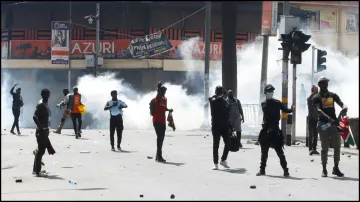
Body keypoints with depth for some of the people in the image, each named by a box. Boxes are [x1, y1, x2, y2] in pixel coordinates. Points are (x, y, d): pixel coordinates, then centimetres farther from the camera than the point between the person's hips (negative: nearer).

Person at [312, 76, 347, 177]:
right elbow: (319, 110, -15)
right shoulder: (316, 98, 0)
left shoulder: (333, 95, 14)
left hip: (334, 123, 4)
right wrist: (329, 118, -32)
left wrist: (344, 107, -23)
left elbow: (341, 104, 4)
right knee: (324, 148, -2)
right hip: (323, 124, -4)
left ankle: (336, 168, 13)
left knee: (337, 146, 2)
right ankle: (324, 170, 3)